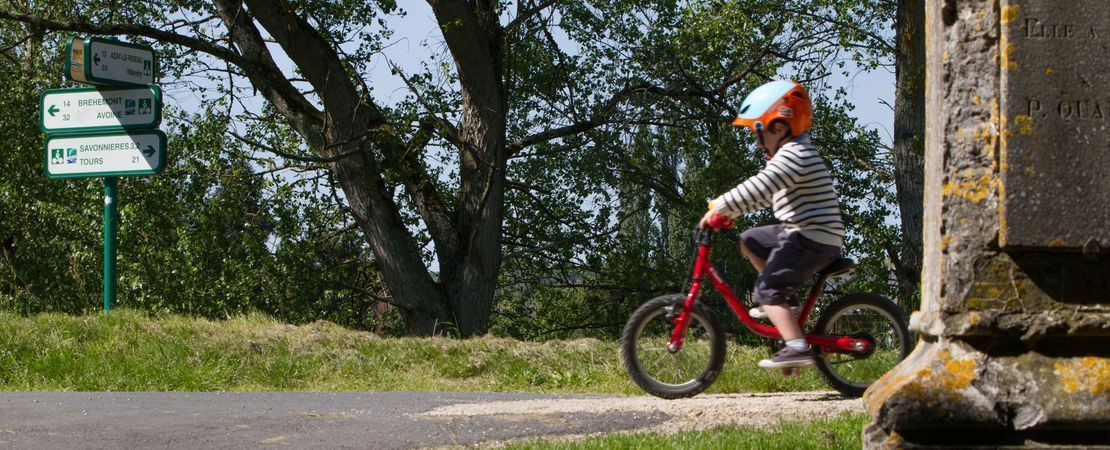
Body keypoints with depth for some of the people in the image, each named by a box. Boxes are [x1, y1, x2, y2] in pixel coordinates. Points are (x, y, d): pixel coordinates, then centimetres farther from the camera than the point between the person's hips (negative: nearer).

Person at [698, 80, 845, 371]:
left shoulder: (794, 155, -17)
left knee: (767, 290, -15)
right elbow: (764, 194, 25)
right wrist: (728, 210, 16)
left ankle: (797, 347, -27)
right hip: (801, 232, 11)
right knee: (749, 241, 21)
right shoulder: (793, 153, 18)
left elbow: (760, 188, -28)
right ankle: (784, 301, 17)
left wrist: (721, 207, -24)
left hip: (812, 239, -11)